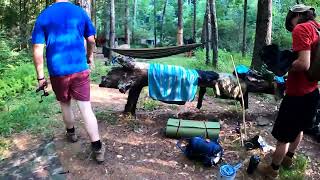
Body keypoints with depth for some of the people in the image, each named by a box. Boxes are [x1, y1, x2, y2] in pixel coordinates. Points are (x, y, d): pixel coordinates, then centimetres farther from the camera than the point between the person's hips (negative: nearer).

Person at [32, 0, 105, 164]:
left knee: (65, 105, 21)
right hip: (80, 69, 0)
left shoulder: (43, 16, -1)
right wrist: (90, 56, 27)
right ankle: (97, 148, 0)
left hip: (57, 72, 0)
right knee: (86, 108, -1)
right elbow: (91, 40, 9)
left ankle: (71, 133, 42)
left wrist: (40, 76, 0)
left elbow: (38, 50, -6)